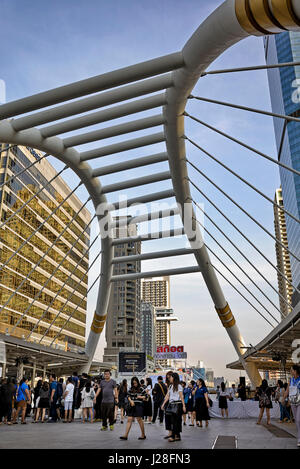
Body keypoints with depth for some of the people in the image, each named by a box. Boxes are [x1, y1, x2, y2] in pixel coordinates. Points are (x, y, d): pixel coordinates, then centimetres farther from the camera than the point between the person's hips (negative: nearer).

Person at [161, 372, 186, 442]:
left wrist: (184, 406, -12)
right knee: (173, 420, 6)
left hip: (178, 404, -7)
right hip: (172, 404, 7)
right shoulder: (170, 386, 14)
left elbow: (181, 396, -8)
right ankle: (177, 436, 14)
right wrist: (163, 404, 8)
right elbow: (167, 396, 13)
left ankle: (173, 436, -6)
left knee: (177, 420, -6)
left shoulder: (179, 386, -6)